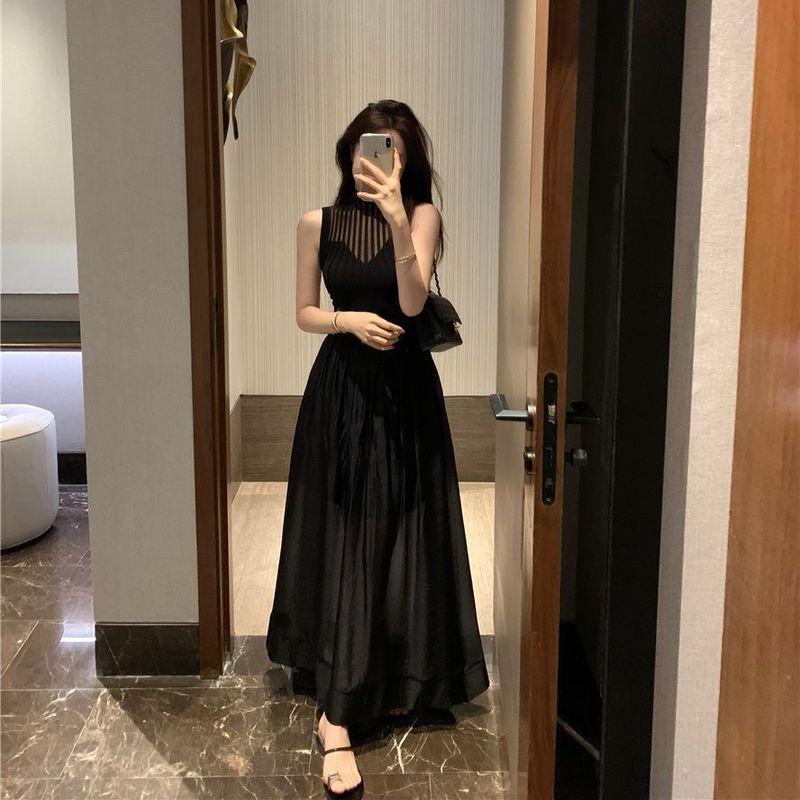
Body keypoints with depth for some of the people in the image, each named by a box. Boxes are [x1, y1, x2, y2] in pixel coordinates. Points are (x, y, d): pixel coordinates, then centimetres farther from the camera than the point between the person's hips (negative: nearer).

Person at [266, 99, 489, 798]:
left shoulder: (421, 215, -2)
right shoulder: (318, 223, 3)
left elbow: (412, 301, -17)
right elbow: (305, 313, 7)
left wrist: (397, 218, -29)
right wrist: (350, 320, -12)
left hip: (405, 392, 0)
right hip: (340, 391, 1)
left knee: (401, 536, 7)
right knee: (342, 542, -2)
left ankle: (394, 681, 30)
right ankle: (337, 719, 1)